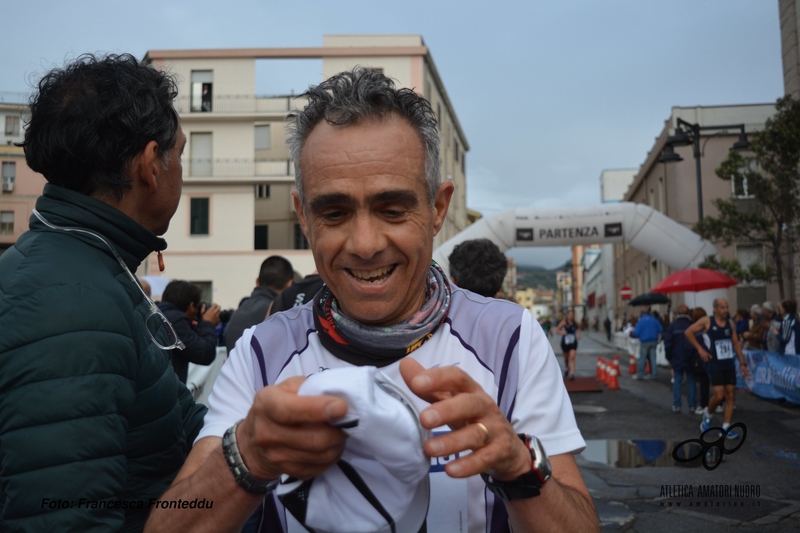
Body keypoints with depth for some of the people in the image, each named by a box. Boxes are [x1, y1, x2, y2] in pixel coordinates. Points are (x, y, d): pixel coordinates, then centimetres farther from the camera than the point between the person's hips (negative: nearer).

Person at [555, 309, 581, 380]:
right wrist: (562, 332, -29)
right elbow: (557, 331, -8)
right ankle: (566, 369, 41)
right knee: (566, 357, 14)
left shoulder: (575, 323, 2)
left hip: (573, 342, 1)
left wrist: (578, 335, 8)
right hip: (565, 342, -1)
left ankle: (572, 373, -19)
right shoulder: (564, 322, -7)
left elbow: (578, 328, 25)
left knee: (572, 357, -14)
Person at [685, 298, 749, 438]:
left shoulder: (731, 323, 6)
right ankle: (708, 414, 19)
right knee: (719, 396, -11)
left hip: (729, 365, 5)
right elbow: (688, 332, -4)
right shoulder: (707, 321, -7)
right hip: (715, 365, -5)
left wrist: (742, 362, 9)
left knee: (730, 396, 2)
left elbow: (736, 343, 13)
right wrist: (700, 349, -9)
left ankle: (726, 428, 8)